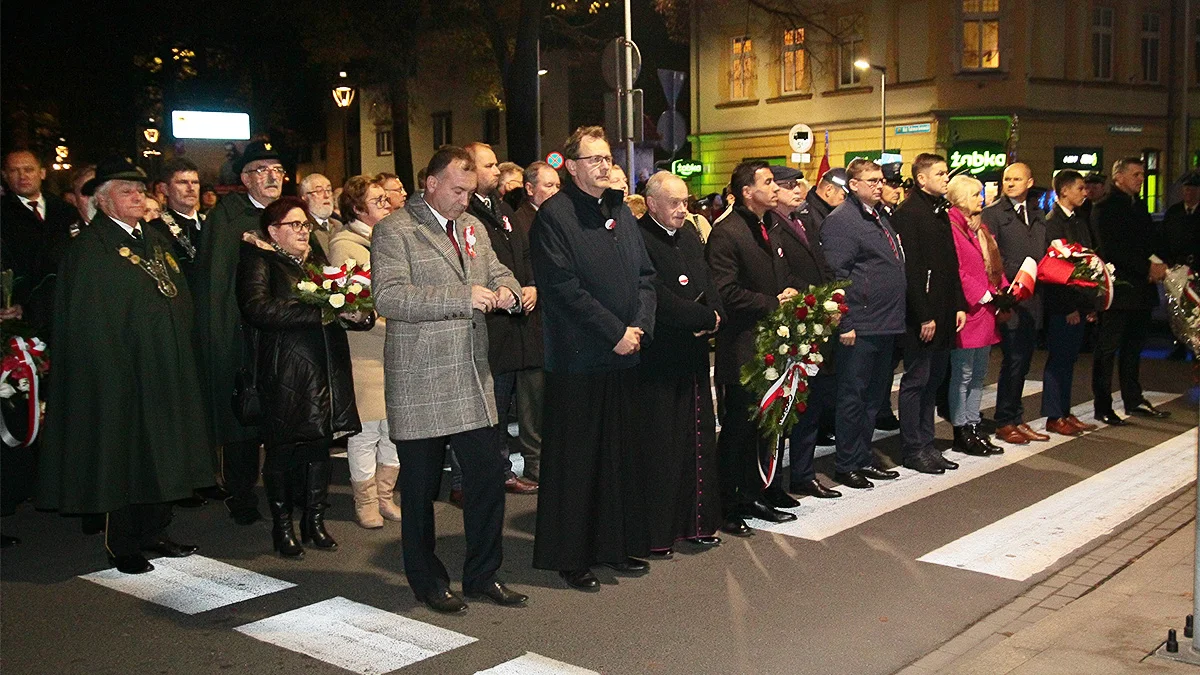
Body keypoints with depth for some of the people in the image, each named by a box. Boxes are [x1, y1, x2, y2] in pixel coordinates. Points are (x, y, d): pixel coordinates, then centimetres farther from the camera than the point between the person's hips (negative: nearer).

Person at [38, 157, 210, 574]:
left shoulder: (156, 241, 14)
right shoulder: (91, 247, -9)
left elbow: (180, 297, 18)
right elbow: (88, 321, -14)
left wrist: (178, 350, 10)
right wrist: (115, 369, -18)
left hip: (165, 371, 7)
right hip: (121, 372, -7)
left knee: (161, 454, 12)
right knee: (124, 457, 0)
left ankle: (154, 533, 23)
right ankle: (122, 545, 12)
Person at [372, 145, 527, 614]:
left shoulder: (472, 227, 15)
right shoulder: (394, 231, -8)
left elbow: (498, 273, 23)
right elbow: (388, 297, -19)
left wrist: (507, 291, -3)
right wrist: (462, 297, -24)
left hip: (473, 378, 6)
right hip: (420, 385, -6)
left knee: (488, 478, 6)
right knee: (421, 488, 6)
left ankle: (483, 575, 22)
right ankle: (428, 582, 23)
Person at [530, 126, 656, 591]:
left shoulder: (620, 212, 14)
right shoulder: (554, 216, -8)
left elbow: (645, 275, 13)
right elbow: (563, 287, -16)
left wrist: (640, 327, -3)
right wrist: (615, 333, -14)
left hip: (623, 354, 7)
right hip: (577, 358, -7)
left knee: (622, 453, 13)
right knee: (575, 460, 1)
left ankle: (618, 544, 25)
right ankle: (570, 556, 12)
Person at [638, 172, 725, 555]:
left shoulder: (691, 237, 15)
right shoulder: (639, 240, -12)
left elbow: (710, 287, 13)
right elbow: (658, 300, -20)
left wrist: (712, 318, -8)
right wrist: (706, 318, -12)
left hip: (694, 356, 8)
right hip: (658, 361, -8)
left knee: (699, 441, 11)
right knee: (660, 446, -1)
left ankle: (696, 522, 22)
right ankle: (656, 533, 9)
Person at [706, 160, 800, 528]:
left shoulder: (770, 229, 17)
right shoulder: (726, 233, -12)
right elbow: (726, 293, -19)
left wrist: (789, 299, 5)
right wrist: (772, 303, -15)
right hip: (742, 349, -8)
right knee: (737, 429, -1)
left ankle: (755, 496, 25)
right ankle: (728, 507, 8)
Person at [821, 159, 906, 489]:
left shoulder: (880, 218, 18)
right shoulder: (841, 220, -11)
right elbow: (837, 274, -17)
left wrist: (896, 317, 21)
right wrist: (845, 324, -20)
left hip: (886, 324, 9)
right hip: (860, 327, -9)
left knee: (872, 397, 15)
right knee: (853, 396, -1)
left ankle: (863, 459, 25)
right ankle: (846, 465, 9)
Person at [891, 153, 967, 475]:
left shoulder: (941, 212, 16)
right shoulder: (908, 213, -12)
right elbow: (909, 269, -17)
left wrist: (958, 305, 12)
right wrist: (924, 316, -18)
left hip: (943, 314, 9)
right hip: (921, 317, -9)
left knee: (933, 380, 13)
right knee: (916, 381, 0)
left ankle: (926, 445, 22)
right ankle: (913, 450, 8)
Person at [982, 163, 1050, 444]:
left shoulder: (1038, 215, 17)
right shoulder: (993, 213, -3)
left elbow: (1044, 253, 18)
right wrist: (1018, 274, -16)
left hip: (1032, 299, 6)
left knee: (1023, 360, 11)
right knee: (1013, 360, -4)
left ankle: (1016, 419, 20)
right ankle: (1005, 423, 6)